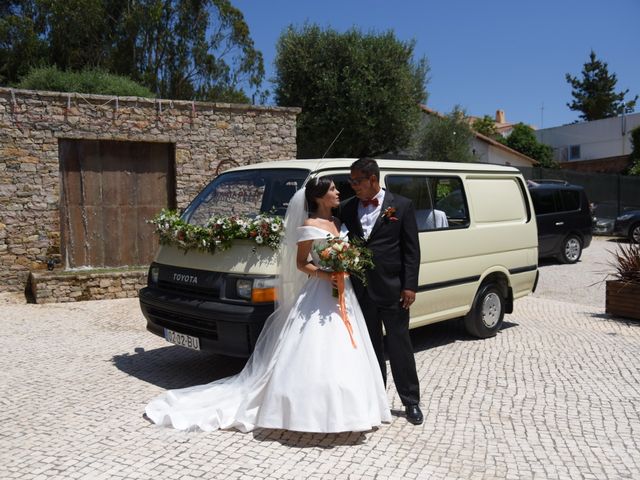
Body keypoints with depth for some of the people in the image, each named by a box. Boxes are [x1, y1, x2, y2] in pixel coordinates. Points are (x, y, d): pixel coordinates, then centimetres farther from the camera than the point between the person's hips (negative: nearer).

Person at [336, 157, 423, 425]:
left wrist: (409, 286, -9)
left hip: (392, 289, -3)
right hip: (362, 289, 3)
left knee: (399, 345, 4)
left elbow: (411, 250, -3)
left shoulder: (401, 206, -2)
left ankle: (411, 401, 18)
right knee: (370, 346, 14)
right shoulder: (347, 208, 6)